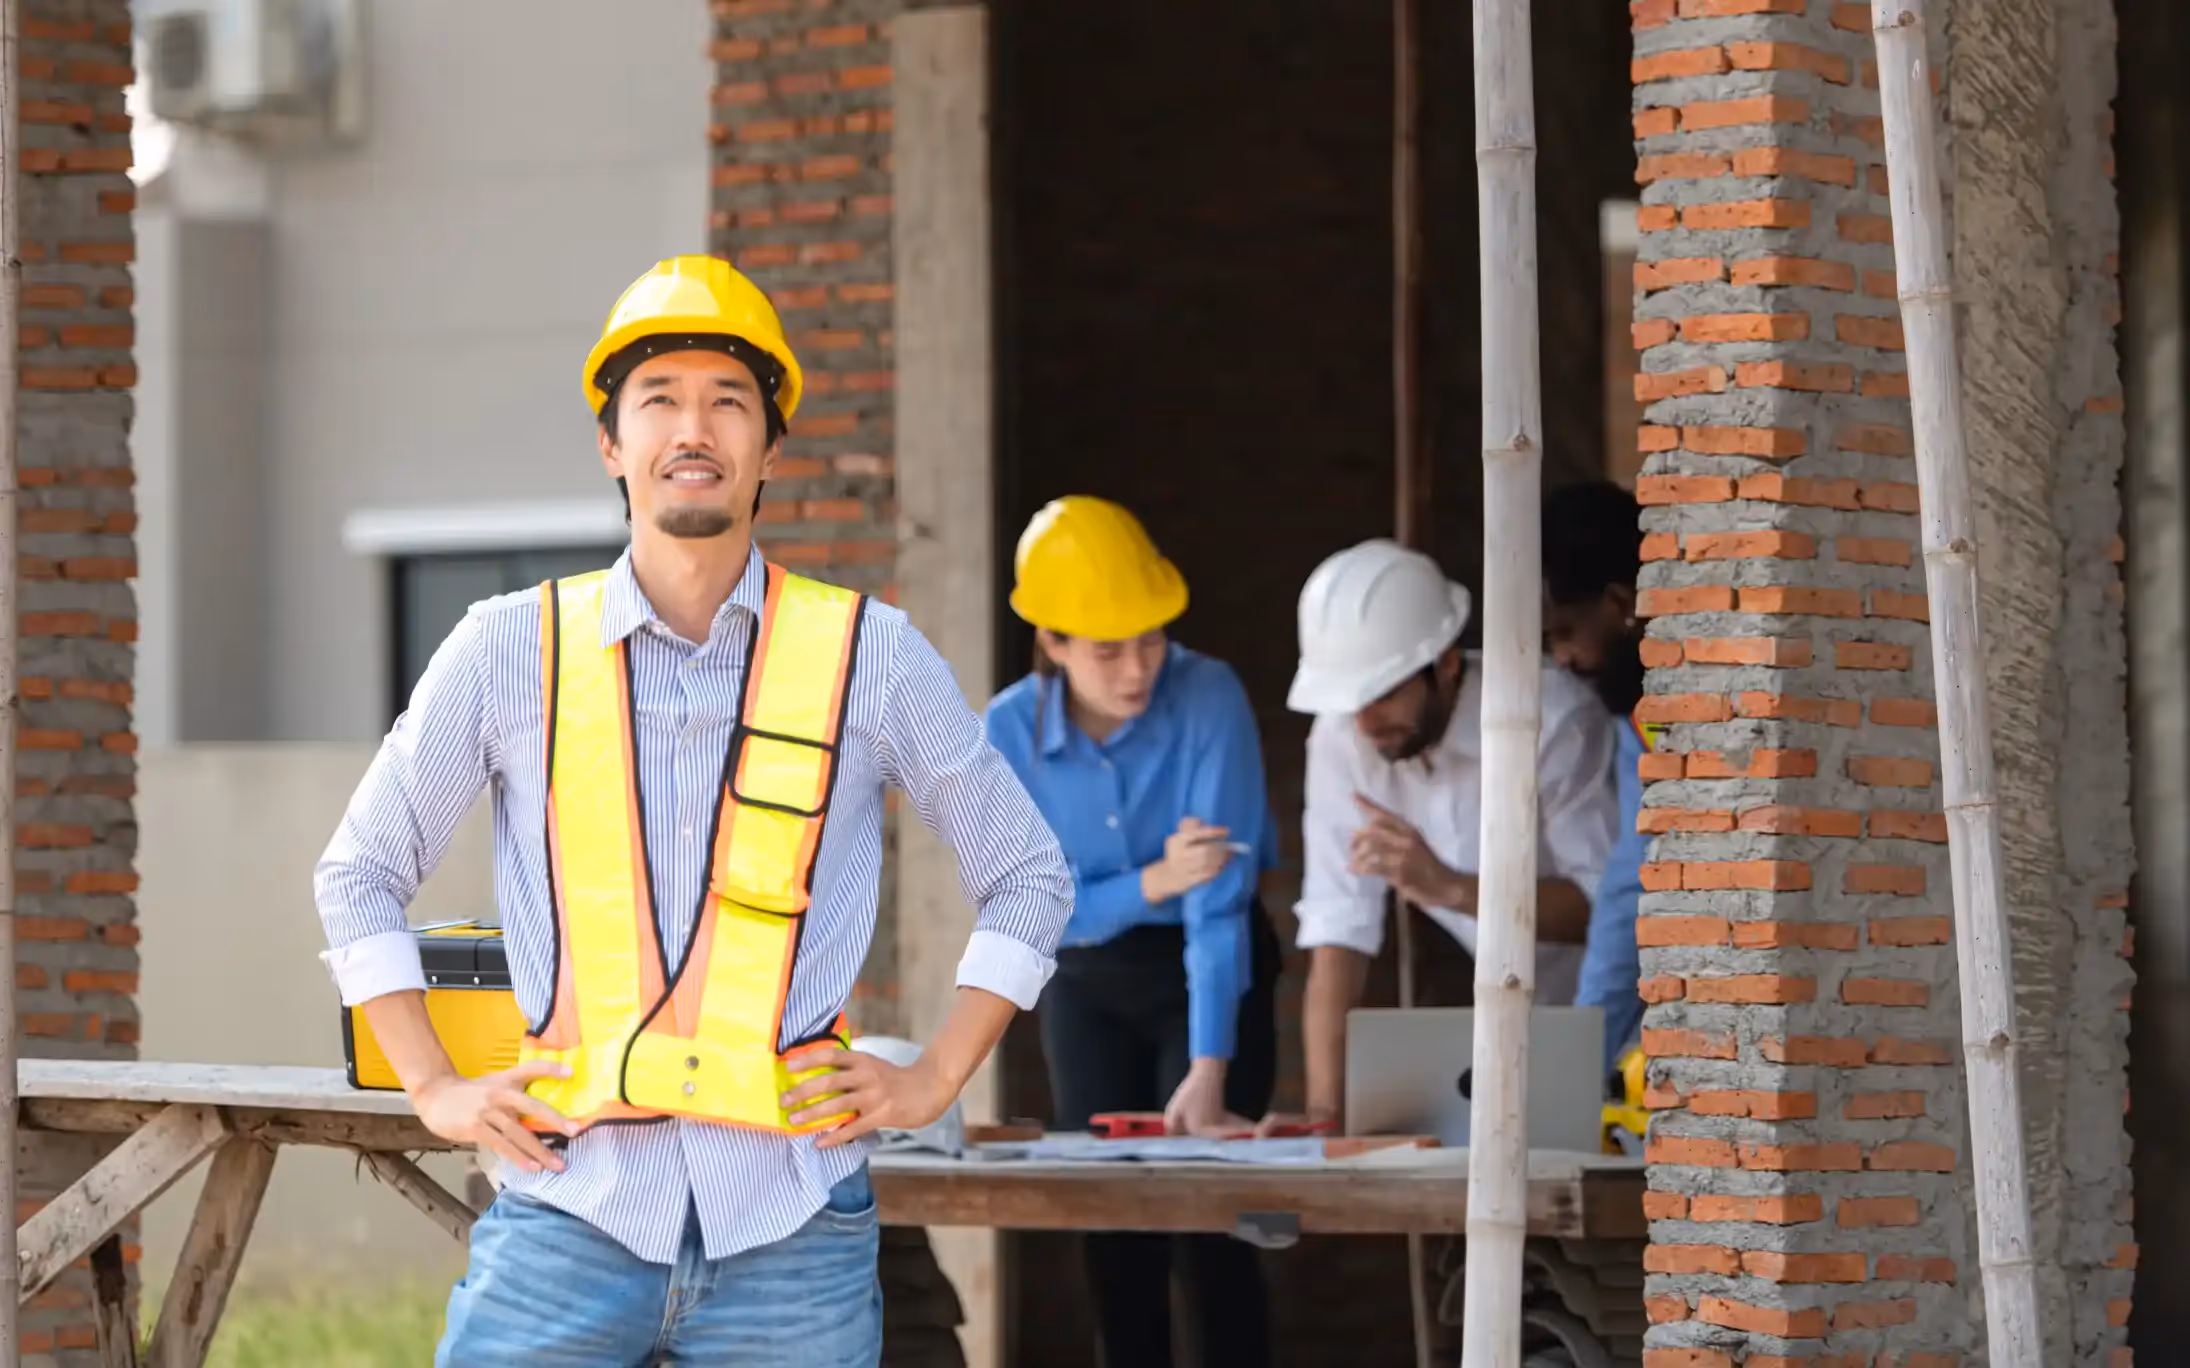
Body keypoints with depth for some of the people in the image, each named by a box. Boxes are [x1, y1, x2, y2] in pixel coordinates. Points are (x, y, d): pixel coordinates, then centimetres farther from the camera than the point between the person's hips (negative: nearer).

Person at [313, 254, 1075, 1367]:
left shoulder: (868, 657, 6)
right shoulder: (511, 650, 6)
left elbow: (1026, 876, 17)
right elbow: (359, 874, 17)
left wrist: (934, 1081, 8)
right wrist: (435, 1089, 8)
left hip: (788, 1225, 0)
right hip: (573, 1205, 0)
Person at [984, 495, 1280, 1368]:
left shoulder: (1209, 700, -24)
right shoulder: (1010, 732, -16)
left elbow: (1221, 898, -28)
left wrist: (1209, 1071, -35)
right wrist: (1151, 884, -31)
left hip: (1212, 973, -3)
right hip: (1089, 985, 3)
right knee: (1111, 1220, 1)